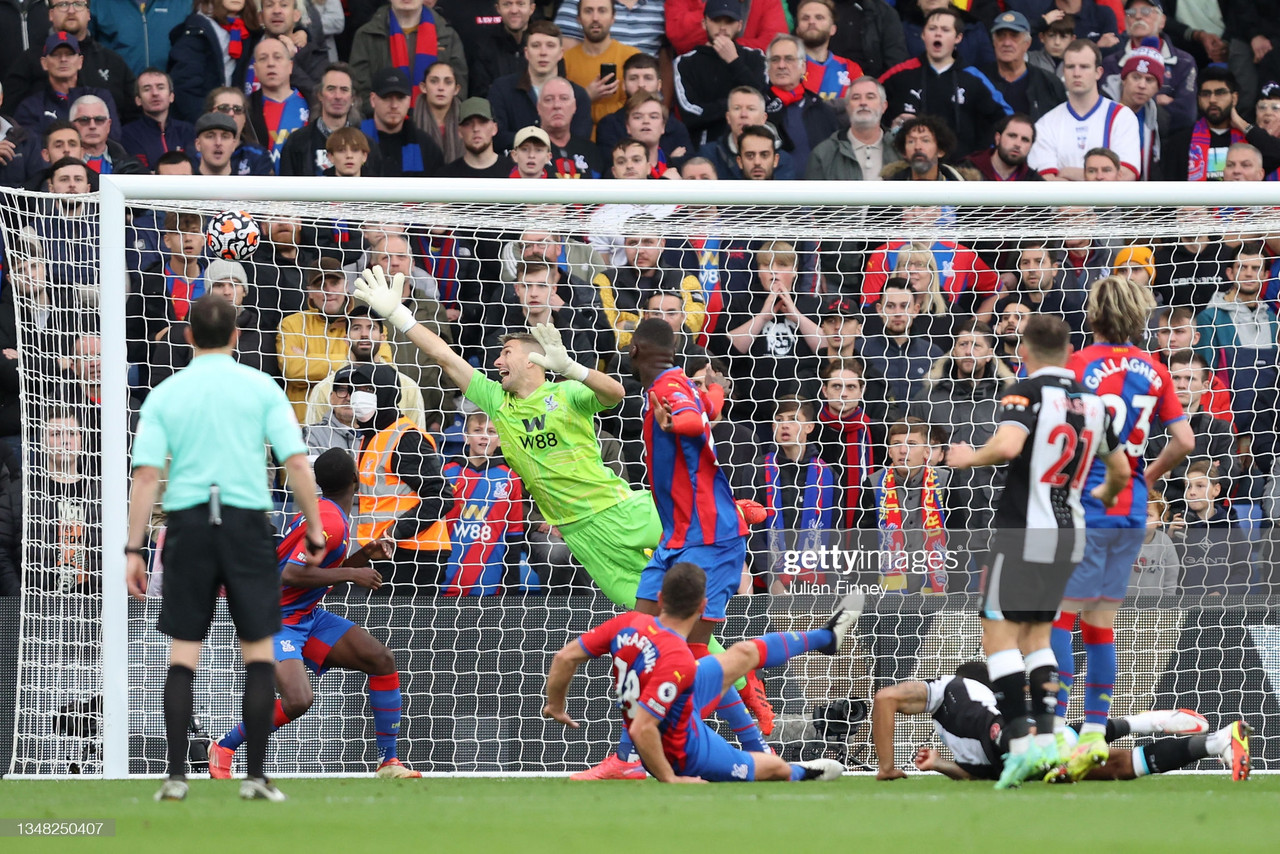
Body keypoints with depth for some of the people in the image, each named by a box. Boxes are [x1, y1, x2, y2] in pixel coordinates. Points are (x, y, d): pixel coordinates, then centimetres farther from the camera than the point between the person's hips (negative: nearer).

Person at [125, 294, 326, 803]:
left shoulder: (164, 395, 5)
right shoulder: (261, 388, 3)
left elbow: (146, 474, -2)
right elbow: (296, 463, -4)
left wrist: (134, 550, -1)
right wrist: (315, 531, 4)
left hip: (187, 524, 1)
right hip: (247, 522, -1)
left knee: (182, 655, 6)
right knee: (259, 652, 6)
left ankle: (176, 775, -2)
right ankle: (256, 776, 1)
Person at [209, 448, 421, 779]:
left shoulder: (326, 512, 11)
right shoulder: (331, 522, -21)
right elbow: (291, 575, -30)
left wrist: (364, 555, 9)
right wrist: (351, 574, -23)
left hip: (307, 616, 10)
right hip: (278, 621, -10)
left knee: (383, 661, 3)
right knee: (298, 700, -29)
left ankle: (389, 762, 8)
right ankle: (223, 749, -5)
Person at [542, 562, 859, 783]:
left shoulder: (629, 624, -22)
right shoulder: (677, 661, -42)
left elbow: (565, 657, -15)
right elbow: (641, 729, -42)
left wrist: (556, 704, 2)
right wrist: (669, 779, -29)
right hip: (686, 755, -7)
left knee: (745, 653, 19)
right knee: (776, 768, 19)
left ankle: (826, 637, 43)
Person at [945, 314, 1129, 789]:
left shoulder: (1027, 393, -11)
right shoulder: (1092, 401, 10)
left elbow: (1008, 445, -29)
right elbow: (1120, 469, 20)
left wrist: (971, 458, -9)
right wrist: (1105, 495, 41)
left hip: (1025, 532, -7)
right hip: (1071, 532, 7)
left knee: (999, 636, -4)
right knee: (1036, 636, 16)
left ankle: (1019, 741, -16)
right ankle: (1045, 740, 8)